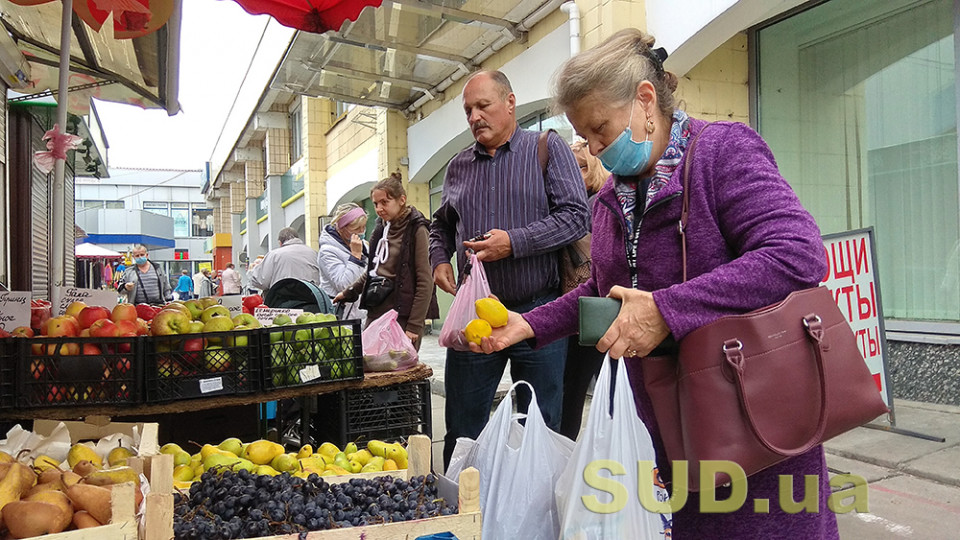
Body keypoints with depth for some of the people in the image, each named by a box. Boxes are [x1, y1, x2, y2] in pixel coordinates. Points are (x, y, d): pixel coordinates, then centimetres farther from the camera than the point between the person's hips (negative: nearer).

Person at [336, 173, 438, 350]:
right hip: (376, 313, 6)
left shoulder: (416, 230, -6)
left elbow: (425, 283, -11)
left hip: (402, 316, -6)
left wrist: (415, 326, -15)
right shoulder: (381, 228, 14)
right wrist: (348, 293, 26)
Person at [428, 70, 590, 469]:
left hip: (537, 311, -4)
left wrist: (514, 242, -18)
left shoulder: (547, 148, 0)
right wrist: (440, 260, 5)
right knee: (462, 427, 10)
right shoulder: (458, 166, 13)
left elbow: (576, 215, -9)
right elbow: (441, 225, 25)